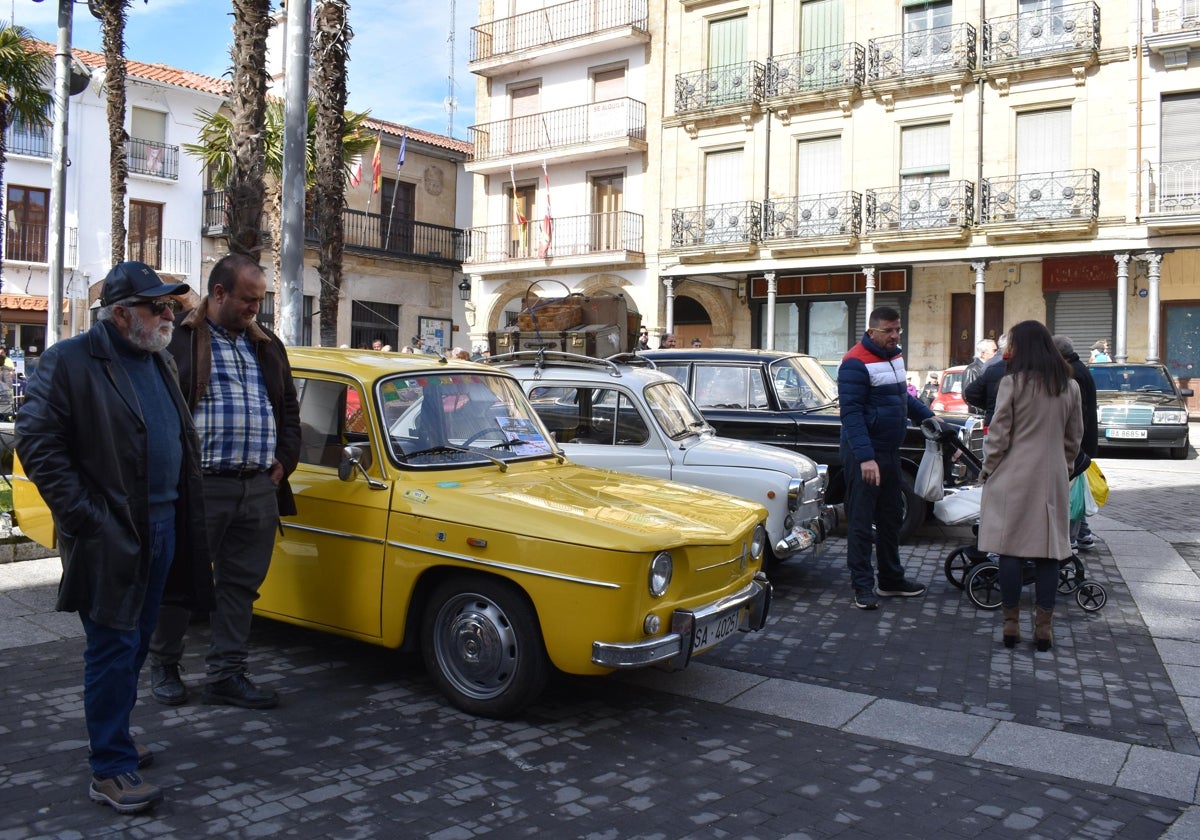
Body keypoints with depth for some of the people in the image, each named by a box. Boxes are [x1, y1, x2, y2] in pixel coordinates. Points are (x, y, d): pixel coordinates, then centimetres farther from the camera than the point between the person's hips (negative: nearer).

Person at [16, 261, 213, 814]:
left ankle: (113, 739, 32)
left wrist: (185, 515, 11)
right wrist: (86, 518, -15)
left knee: (134, 645, 16)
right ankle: (111, 770, 8)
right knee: (113, 649, -1)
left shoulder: (159, 363, 14)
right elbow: (37, 443, -12)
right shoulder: (69, 361, -9)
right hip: (110, 536, -7)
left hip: (163, 528, 7)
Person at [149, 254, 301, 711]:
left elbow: (289, 409, 20)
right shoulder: (178, 340, -3)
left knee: (240, 584, 10)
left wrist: (284, 461, 8)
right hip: (200, 486, -5)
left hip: (260, 489, 5)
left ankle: (225, 674, 20)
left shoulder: (269, 346, 16)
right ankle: (163, 666, 27)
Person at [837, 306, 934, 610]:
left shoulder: (894, 356, 11)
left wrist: (927, 415, 18)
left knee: (891, 518, 17)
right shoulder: (856, 363, -17)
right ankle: (862, 586, 7)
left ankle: (891, 579, 30)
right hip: (863, 455, -9)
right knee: (861, 522, -1)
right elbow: (851, 413, -24)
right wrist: (865, 457, -30)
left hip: (890, 451, 9)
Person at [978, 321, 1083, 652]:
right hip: (1052, 478, 4)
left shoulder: (1013, 382, -8)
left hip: (1014, 478, -4)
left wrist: (987, 470, 4)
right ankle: (1044, 626, 10)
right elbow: (1075, 437, 14)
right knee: (1048, 552, 7)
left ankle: (1011, 623, 7)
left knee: (1011, 550, 2)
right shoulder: (1070, 386, 8)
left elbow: (998, 435, -8)